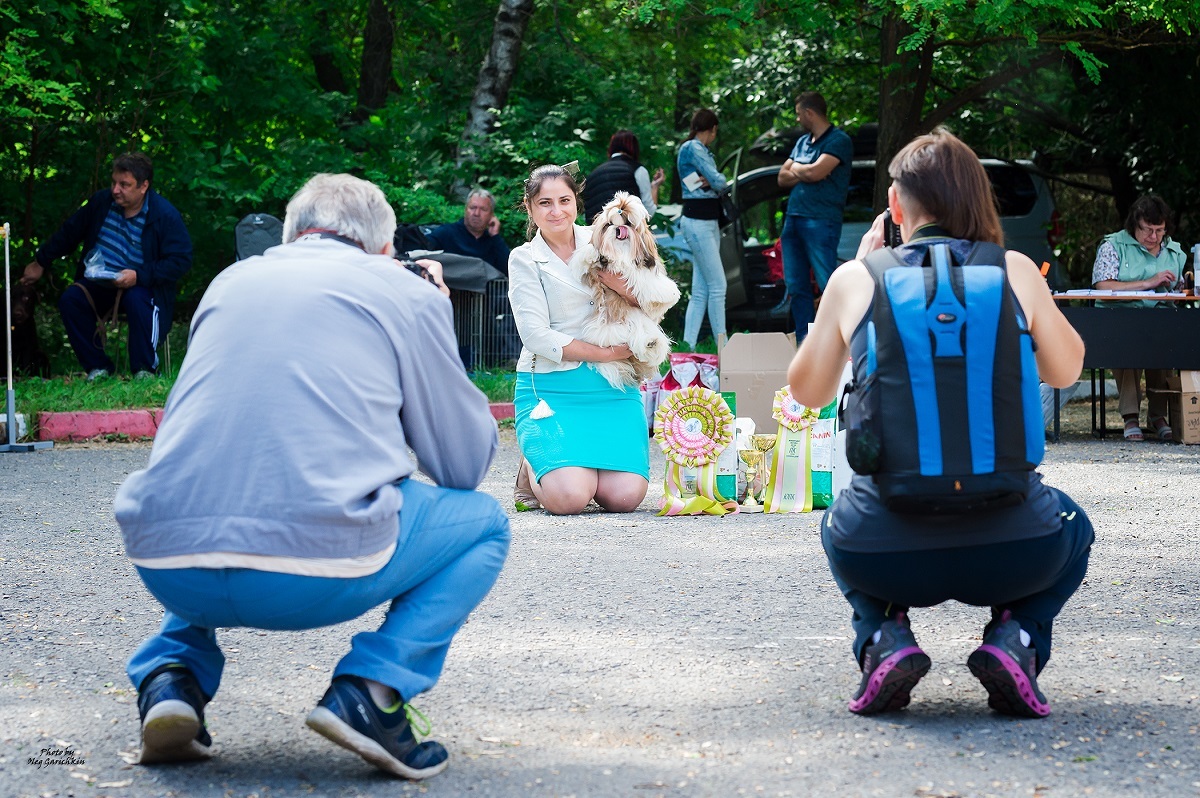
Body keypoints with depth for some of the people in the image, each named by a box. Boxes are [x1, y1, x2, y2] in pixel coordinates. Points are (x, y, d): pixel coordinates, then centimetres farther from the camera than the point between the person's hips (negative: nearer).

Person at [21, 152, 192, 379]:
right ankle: (98, 367, -10)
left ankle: (145, 369, -20)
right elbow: (69, 232, 14)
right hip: (99, 282, 5)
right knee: (70, 299, -21)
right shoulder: (101, 202, 0)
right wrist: (40, 263, 20)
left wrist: (139, 276, -28)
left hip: (142, 285, -5)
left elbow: (181, 261, -17)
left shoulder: (166, 215, -16)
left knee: (137, 301, -38)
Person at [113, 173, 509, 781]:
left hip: (164, 567, 5)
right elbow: (467, 464, 17)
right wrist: (435, 322, 30)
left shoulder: (231, 281, 24)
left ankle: (170, 675, 13)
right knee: (483, 523, 23)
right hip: (316, 576, -5)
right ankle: (370, 689, 0)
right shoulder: (406, 292, 12)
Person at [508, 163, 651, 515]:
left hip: (612, 390, 3)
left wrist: (618, 282, -13)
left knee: (625, 496, -16)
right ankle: (533, 470, 13)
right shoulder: (524, 260, 2)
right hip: (551, 388, -3)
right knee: (569, 499, -22)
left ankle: (584, 466, 18)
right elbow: (537, 336, -9)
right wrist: (604, 353, -14)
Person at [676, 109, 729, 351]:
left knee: (700, 291, 5)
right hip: (698, 222, -10)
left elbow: (718, 183, 12)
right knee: (717, 286, -10)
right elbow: (719, 181, -15)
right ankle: (722, 347, -8)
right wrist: (721, 180, 7)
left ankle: (688, 346, 4)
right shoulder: (693, 148, -9)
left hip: (710, 222, 10)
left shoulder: (700, 149, 21)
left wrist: (713, 181, -10)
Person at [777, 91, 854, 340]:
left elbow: (815, 172, -17)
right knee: (796, 287, 7)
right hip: (793, 219, 8)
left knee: (828, 285, -12)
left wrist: (795, 168, 3)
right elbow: (783, 178, 16)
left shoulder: (838, 141, -6)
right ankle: (803, 340, 10)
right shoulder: (802, 142, 21)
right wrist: (805, 173, -3)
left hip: (821, 220, -8)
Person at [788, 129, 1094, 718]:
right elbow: (1065, 370, 20)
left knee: (838, 525, 38)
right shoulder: (1014, 272, 2)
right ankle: (1015, 638, 6)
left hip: (884, 556, 1)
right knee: (1071, 525, 36)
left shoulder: (856, 280, 2)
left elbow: (807, 392, 18)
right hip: (1011, 553, 0)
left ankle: (884, 639, 8)